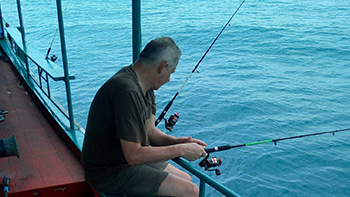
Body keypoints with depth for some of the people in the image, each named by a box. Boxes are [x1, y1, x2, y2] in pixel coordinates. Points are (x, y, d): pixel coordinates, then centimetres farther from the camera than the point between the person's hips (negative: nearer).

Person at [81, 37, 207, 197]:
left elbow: (150, 131, 8)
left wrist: (176, 141, -10)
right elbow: (133, 155, -28)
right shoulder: (128, 92, -29)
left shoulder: (146, 88, 4)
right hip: (110, 173, -10)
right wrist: (180, 150, -21)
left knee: (186, 179, 16)